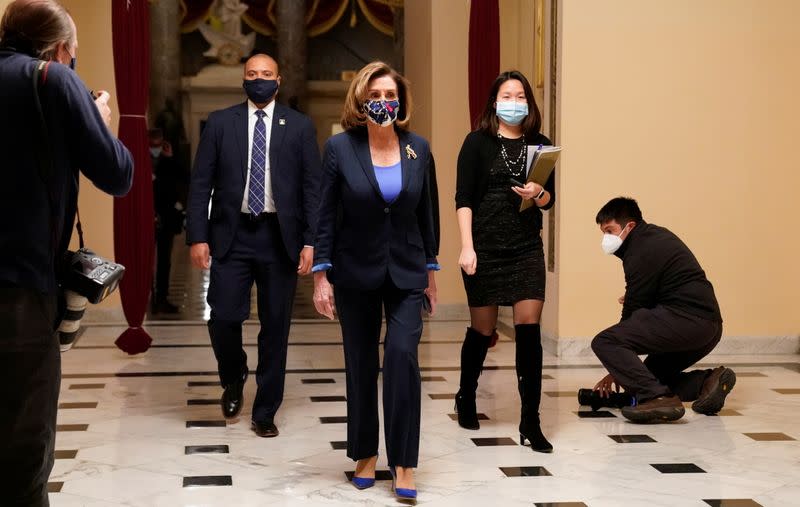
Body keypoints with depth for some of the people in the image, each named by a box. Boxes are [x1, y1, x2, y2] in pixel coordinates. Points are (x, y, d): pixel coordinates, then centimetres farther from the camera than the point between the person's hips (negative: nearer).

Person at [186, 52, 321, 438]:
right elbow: (200, 184, 3)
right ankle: (233, 380, 24)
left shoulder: (299, 126, 4)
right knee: (224, 317, -8)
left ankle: (265, 412, 18)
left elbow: (312, 187, 2)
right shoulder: (219, 123, 5)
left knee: (275, 327, 4)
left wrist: (311, 242, -6)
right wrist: (197, 237, -5)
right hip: (232, 236, 0)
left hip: (280, 238, 0)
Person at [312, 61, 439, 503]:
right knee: (360, 365, 8)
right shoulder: (340, 147, -6)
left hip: (406, 272, 1)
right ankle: (365, 454, 25)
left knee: (402, 355, -13)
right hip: (355, 273, 0)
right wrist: (321, 274, -8)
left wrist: (431, 271, 7)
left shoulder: (418, 148, 0)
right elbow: (325, 215, -5)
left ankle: (403, 463, -4)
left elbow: (428, 213, 6)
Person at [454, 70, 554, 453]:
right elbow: (463, 199, -5)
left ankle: (530, 423, -2)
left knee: (529, 330, -6)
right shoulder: (477, 142, 0)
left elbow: (550, 200, 12)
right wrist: (466, 247, -13)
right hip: (485, 249, -2)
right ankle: (466, 398, 34)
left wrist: (538, 194, -12)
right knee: (482, 329, 8)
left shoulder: (540, 145, 7)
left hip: (527, 249, 2)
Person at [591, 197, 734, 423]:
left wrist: (616, 370, 0)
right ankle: (707, 381, 5)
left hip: (685, 319, -10)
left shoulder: (642, 253, -9)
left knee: (604, 342, -18)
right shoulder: (655, 234, 21)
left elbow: (633, 311, -7)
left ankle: (658, 397, -30)